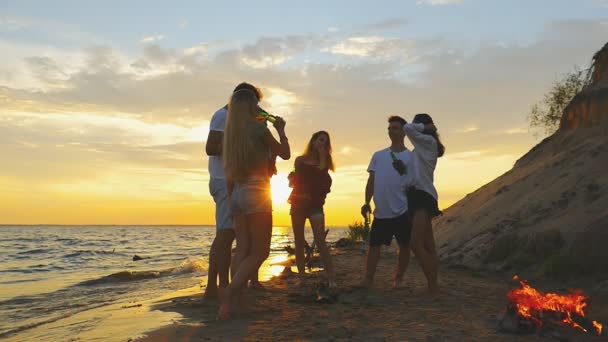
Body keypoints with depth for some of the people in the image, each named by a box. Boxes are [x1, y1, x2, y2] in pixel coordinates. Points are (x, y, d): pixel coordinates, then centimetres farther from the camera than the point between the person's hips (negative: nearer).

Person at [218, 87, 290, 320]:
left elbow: (229, 172, 14)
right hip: (256, 192, -7)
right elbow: (285, 154, 3)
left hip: (237, 193, 7)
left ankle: (234, 301, 1)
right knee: (260, 252, -4)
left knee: (243, 250, 7)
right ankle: (230, 291, -19)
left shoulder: (231, 132, 12)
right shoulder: (258, 128, -7)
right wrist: (280, 130, 17)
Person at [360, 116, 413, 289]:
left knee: (404, 246, 5)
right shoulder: (378, 155, 12)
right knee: (374, 245, 0)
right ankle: (368, 279, 5)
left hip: (403, 210, -2)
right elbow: (371, 181, 10)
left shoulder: (411, 157, 4)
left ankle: (398, 279, 18)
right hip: (381, 211, 2)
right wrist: (367, 202, 2)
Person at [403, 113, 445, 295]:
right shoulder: (421, 148, 20)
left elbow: (407, 128, -12)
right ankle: (433, 285, 9)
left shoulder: (429, 141, -4)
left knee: (416, 244, -17)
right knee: (428, 246, 7)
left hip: (424, 196, -10)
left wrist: (425, 127, 1)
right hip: (419, 195, 10)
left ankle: (433, 285, -14)